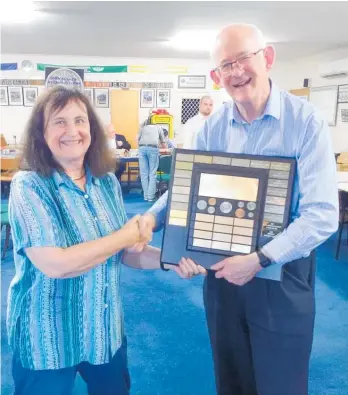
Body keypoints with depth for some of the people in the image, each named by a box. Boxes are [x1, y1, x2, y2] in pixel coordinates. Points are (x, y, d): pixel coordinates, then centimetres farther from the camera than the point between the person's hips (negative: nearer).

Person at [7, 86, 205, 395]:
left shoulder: (108, 182, -1)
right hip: (49, 338, -5)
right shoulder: (29, 186, -18)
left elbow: (122, 251, 4)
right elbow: (54, 264, -29)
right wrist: (127, 234, -20)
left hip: (107, 329, 6)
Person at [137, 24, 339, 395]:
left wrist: (258, 259, -25)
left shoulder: (306, 121, -15)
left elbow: (322, 214, -19)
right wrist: (152, 216, -11)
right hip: (222, 274, 4)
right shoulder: (213, 127, -1)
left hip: (281, 279, -3)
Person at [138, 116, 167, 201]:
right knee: (152, 174, -1)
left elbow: (138, 139, 24)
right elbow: (163, 142, 35)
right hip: (153, 149, -2)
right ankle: (150, 196, -5)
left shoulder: (143, 128, 30)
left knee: (144, 174, 5)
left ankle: (146, 196, 5)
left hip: (142, 148, 2)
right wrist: (163, 147, 57)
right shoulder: (158, 127, 27)